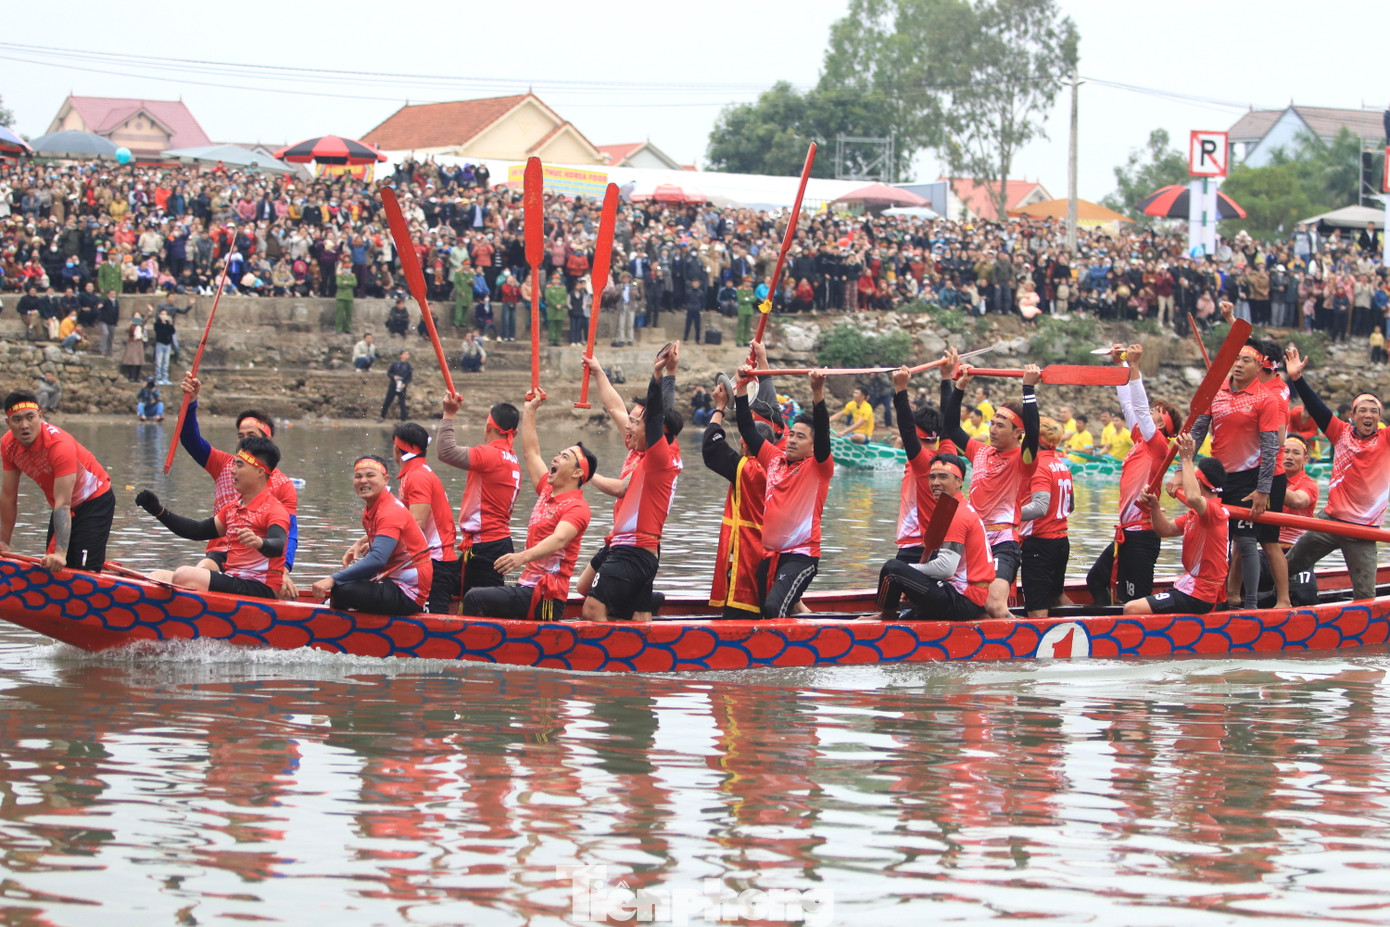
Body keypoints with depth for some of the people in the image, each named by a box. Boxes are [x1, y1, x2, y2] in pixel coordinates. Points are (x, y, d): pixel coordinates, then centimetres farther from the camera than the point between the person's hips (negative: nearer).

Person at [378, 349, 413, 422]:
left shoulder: (408, 366, -1)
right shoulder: (395, 363, -2)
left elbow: (410, 377, 2)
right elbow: (389, 372, 5)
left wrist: (405, 384, -13)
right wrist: (393, 376, -14)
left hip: (402, 387, -1)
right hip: (393, 386, 1)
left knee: (402, 403, -1)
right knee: (387, 401, 6)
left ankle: (403, 420, 7)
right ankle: (382, 417, 20)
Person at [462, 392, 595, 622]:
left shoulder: (577, 507, -12)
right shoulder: (547, 492, 15)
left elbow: (558, 540, -31)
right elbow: (530, 452, 29)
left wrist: (523, 556, -48)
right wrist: (529, 411, 32)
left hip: (545, 597, -10)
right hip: (528, 587, 10)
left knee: (475, 599, -23)